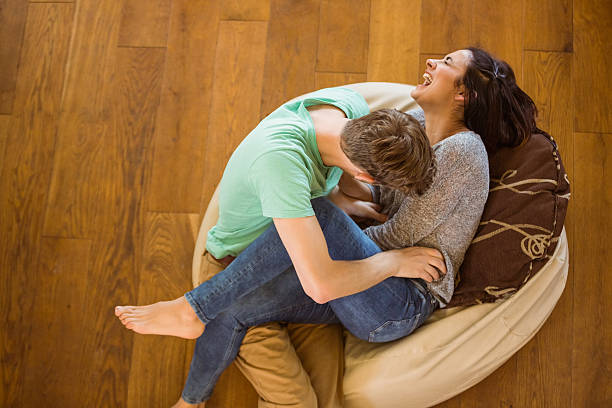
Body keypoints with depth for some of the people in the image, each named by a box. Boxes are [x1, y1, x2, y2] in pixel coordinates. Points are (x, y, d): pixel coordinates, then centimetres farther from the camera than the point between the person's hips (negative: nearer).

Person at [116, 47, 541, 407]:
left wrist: (338, 240, 0)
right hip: (349, 289, 8)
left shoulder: (463, 150, -12)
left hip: (401, 303, -8)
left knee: (314, 212, -32)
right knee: (232, 307, -10)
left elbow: (403, 234, -13)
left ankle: (192, 309, -21)